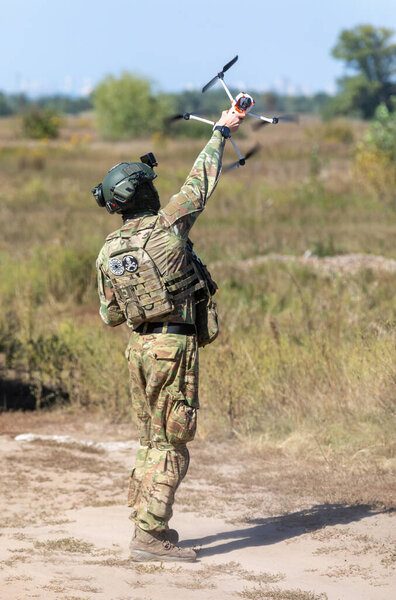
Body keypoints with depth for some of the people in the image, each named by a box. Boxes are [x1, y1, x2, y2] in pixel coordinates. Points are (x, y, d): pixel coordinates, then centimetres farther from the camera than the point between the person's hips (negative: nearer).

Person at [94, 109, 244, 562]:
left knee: (151, 440, 17)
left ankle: (147, 524, 21)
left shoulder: (108, 251, 5)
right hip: (175, 345, -6)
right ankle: (150, 537, -6)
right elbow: (201, 183, 2)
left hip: (139, 347, 6)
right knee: (171, 444, -3)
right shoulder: (166, 227, -9)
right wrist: (221, 131, 14)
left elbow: (109, 316, 11)